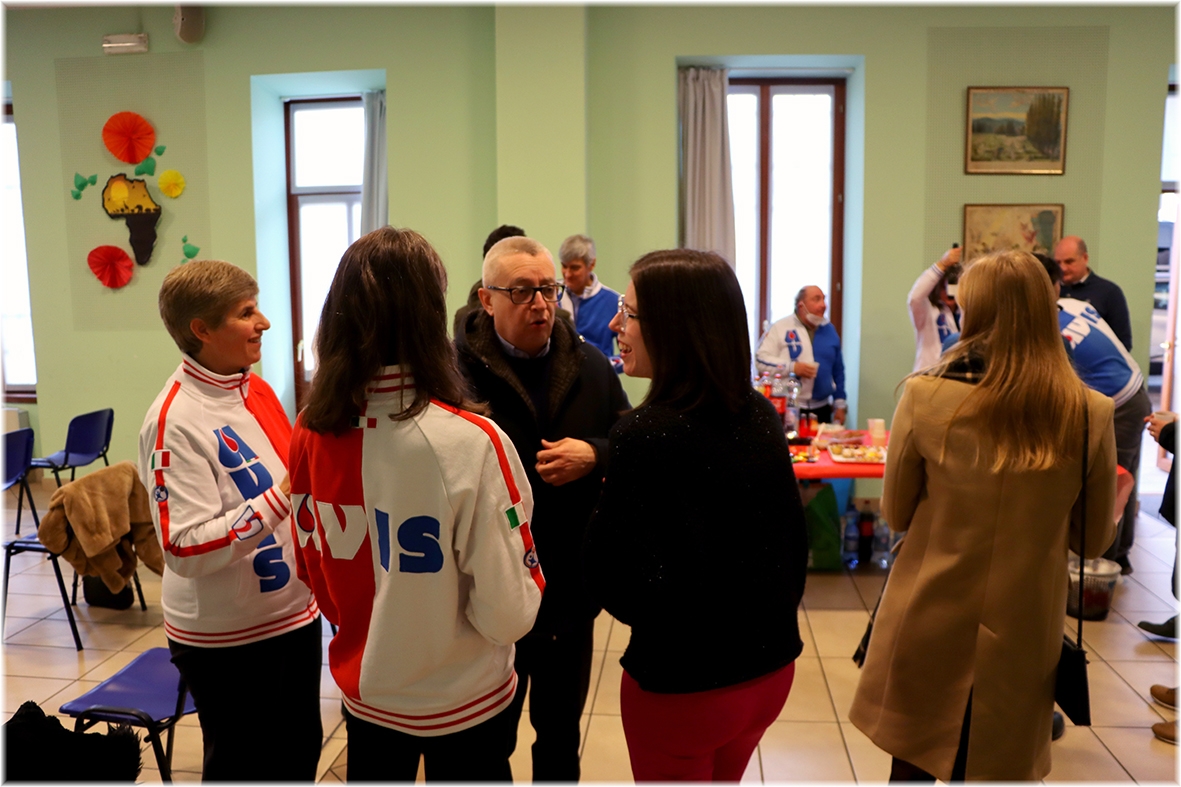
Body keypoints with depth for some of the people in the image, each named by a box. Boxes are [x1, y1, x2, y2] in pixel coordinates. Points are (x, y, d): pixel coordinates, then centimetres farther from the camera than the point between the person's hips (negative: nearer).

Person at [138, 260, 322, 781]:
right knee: (242, 767, 14)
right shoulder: (176, 419, -21)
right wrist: (284, 497, -31)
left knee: (299, 752, 22)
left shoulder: (256, 389, 3)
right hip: (227, 639, -7)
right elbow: (186, 549, -27)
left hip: (293, 614, 7)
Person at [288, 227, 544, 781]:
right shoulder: (472, 443, -28)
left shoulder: (310, 434, -13)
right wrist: (530, 584, -1)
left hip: (363, 691, 4)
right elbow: (508, 611, -22)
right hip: (463, 704, -3)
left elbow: (314, 570, 1)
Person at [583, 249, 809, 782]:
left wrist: (599, 514, -4)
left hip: (682, 687, -6)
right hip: (772, 668, 6)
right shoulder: (762, 417, -5)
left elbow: (625, 593, -21)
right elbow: (793, 541, 6)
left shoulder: (645, 436, -25)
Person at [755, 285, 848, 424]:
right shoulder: (781, 328, -2)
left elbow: (838, 371, 16)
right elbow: (761, 359, -8)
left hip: (821, 410, 4)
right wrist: (792, 367, -17)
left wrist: (840, 404, 12)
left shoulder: (829, 330, 13)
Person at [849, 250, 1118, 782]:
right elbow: (1094, 540, 3)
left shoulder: (926, 396, -15)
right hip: (1024, 632, 2)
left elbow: (895, 514, -3)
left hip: (930, 621, -1)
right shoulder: (1090, 414, -10)